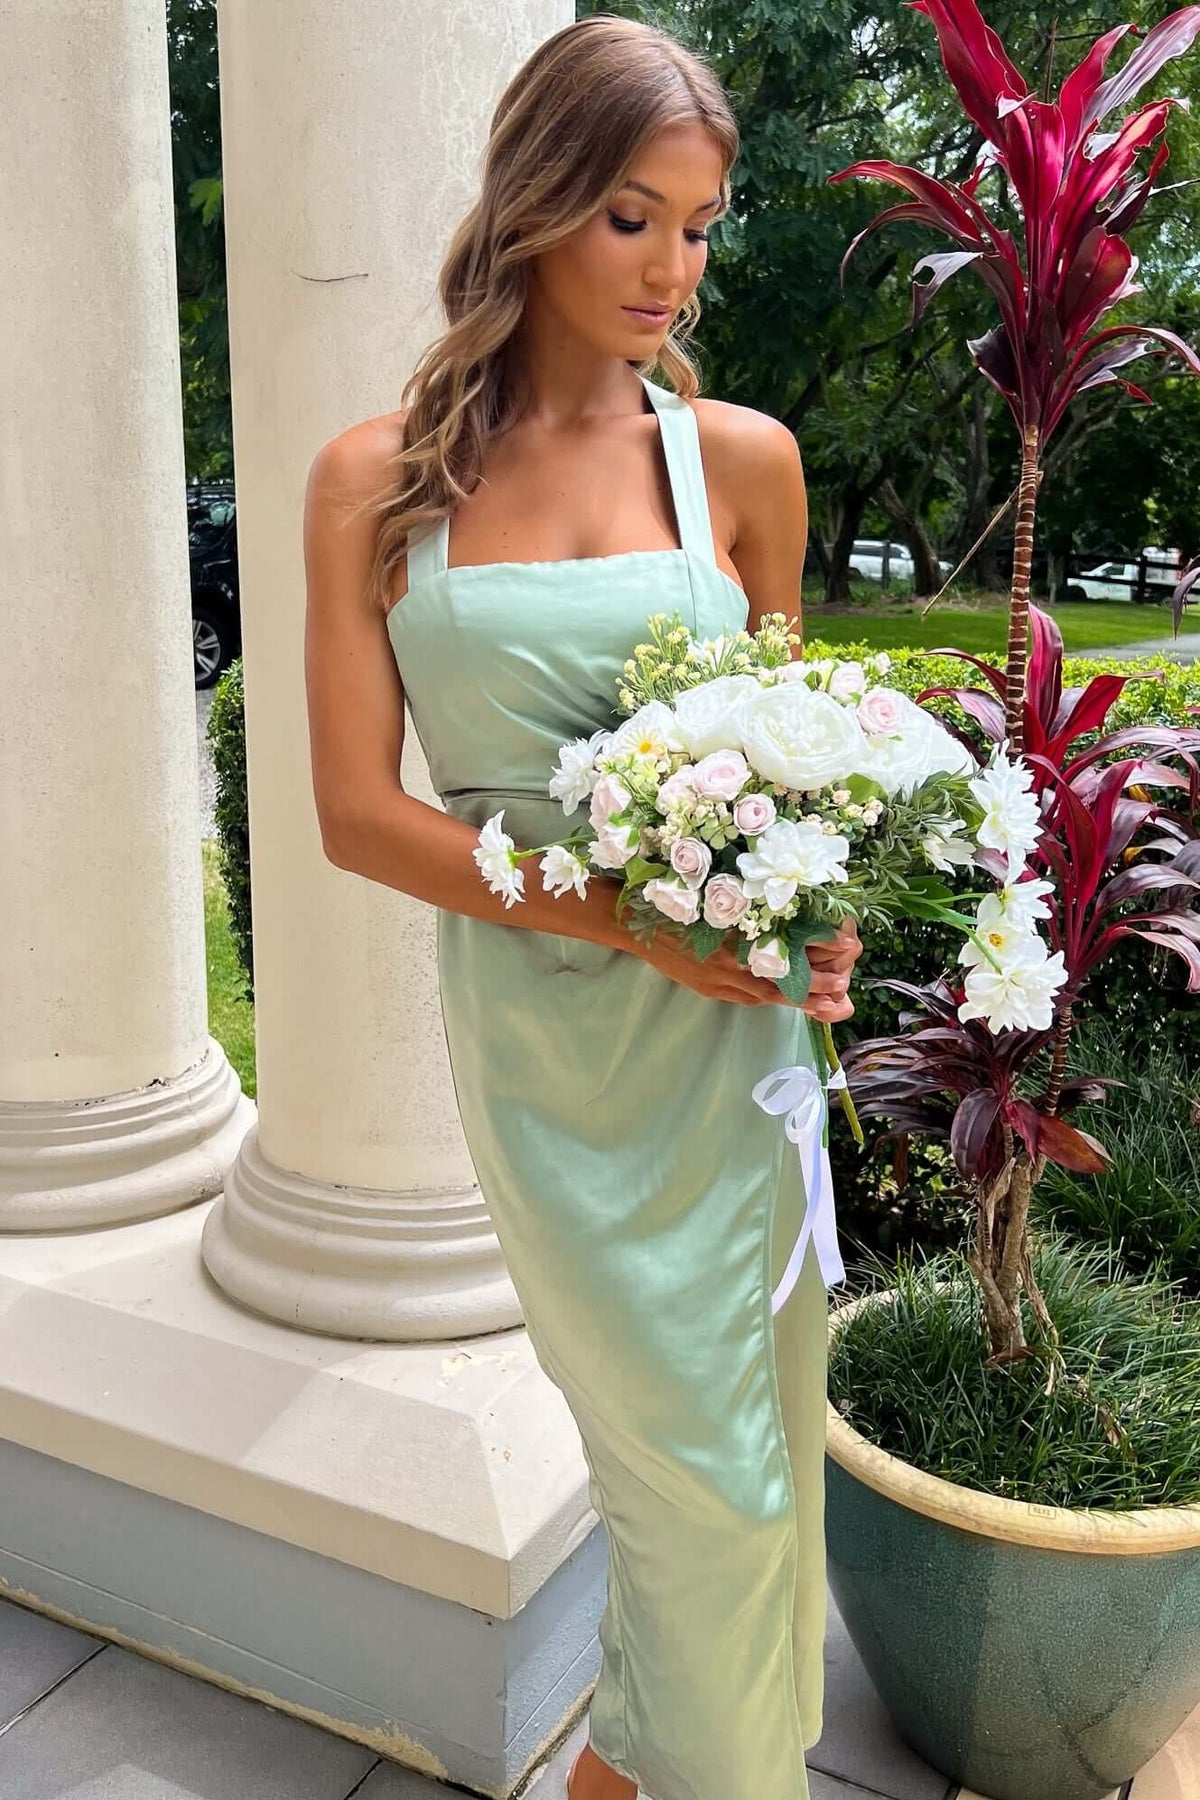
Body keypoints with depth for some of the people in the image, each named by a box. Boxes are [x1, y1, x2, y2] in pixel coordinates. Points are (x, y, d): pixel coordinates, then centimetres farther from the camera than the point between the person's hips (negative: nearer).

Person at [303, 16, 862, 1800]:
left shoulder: (742, 460, 2)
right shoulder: (377, 480, -1)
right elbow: (356, 811, -5)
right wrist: (625, 916, -15)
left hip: (724, 1021, 2)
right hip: (535, 1027, -1)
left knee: (736, 1463, 11)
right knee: (698, 1472, 9)